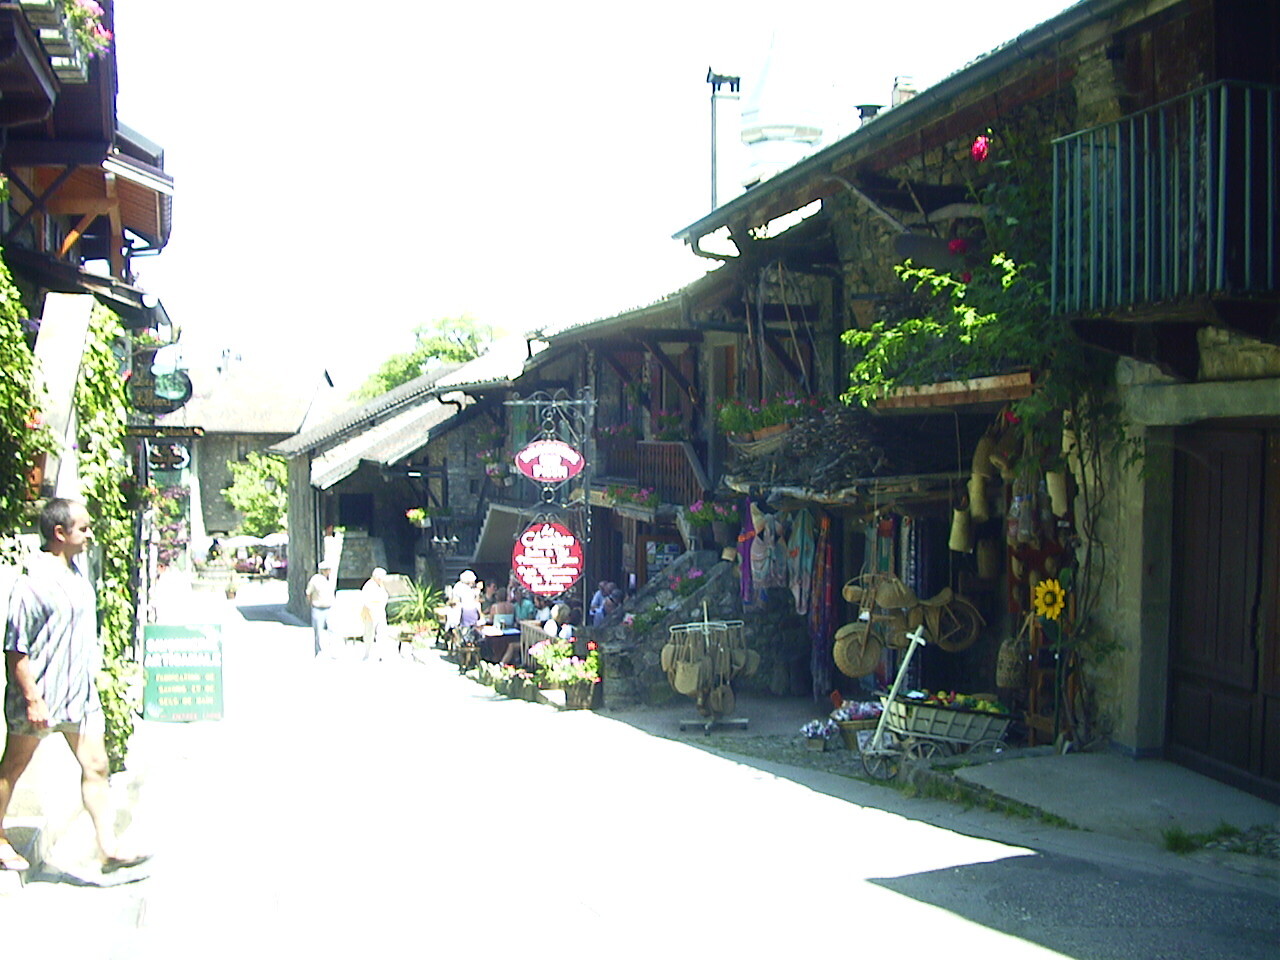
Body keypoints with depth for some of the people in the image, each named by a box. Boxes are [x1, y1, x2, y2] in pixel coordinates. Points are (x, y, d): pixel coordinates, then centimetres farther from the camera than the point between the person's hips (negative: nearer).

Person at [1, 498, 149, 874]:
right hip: (40, 696, -7)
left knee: (96, 767, 2)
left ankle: (109, 848, 4)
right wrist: (32, 698, -19)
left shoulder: (78, 573, 7)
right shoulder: (32, 582, -17)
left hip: (79, 693, 7)